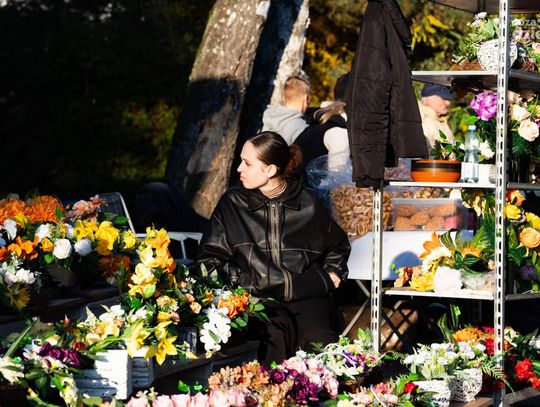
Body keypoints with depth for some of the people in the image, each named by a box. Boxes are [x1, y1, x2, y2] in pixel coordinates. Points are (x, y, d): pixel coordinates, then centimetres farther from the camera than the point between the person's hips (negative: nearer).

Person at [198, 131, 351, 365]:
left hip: (306, 294, 1)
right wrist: (238, 282, -4)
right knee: (277, 332, -35)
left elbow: (338, 245, 29)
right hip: (257, 297, -1)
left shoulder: (308, 203, 10)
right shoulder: (232, 204, 7)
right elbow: (210, 256, 11)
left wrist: (332, 274, 12)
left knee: (318, 338, -31)